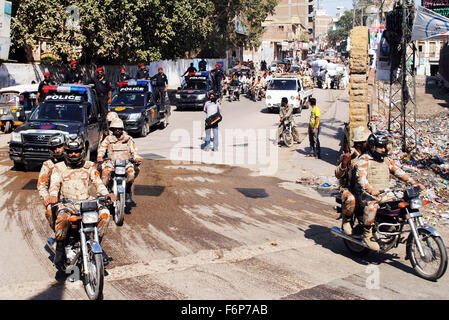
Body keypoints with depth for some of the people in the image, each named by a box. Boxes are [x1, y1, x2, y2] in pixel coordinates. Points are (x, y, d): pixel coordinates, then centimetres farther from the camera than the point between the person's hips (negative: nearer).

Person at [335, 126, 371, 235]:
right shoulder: (348, 155, -7)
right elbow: (338, 175, -13)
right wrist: (344, 162, -29)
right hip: (348, 188, -6)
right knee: (351, 200, -36)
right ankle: (346, 221, -7)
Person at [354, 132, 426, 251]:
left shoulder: (386, 160, 19)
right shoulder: (364, 160, -4)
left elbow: (399, 172, 15)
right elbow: (361, 177, -19)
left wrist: (415, 183, 3)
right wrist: (371, 190, -38)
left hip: (384, 193, 7)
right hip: (366, 194, -7)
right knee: (372, 203, -37)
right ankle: (367, 235, -29)